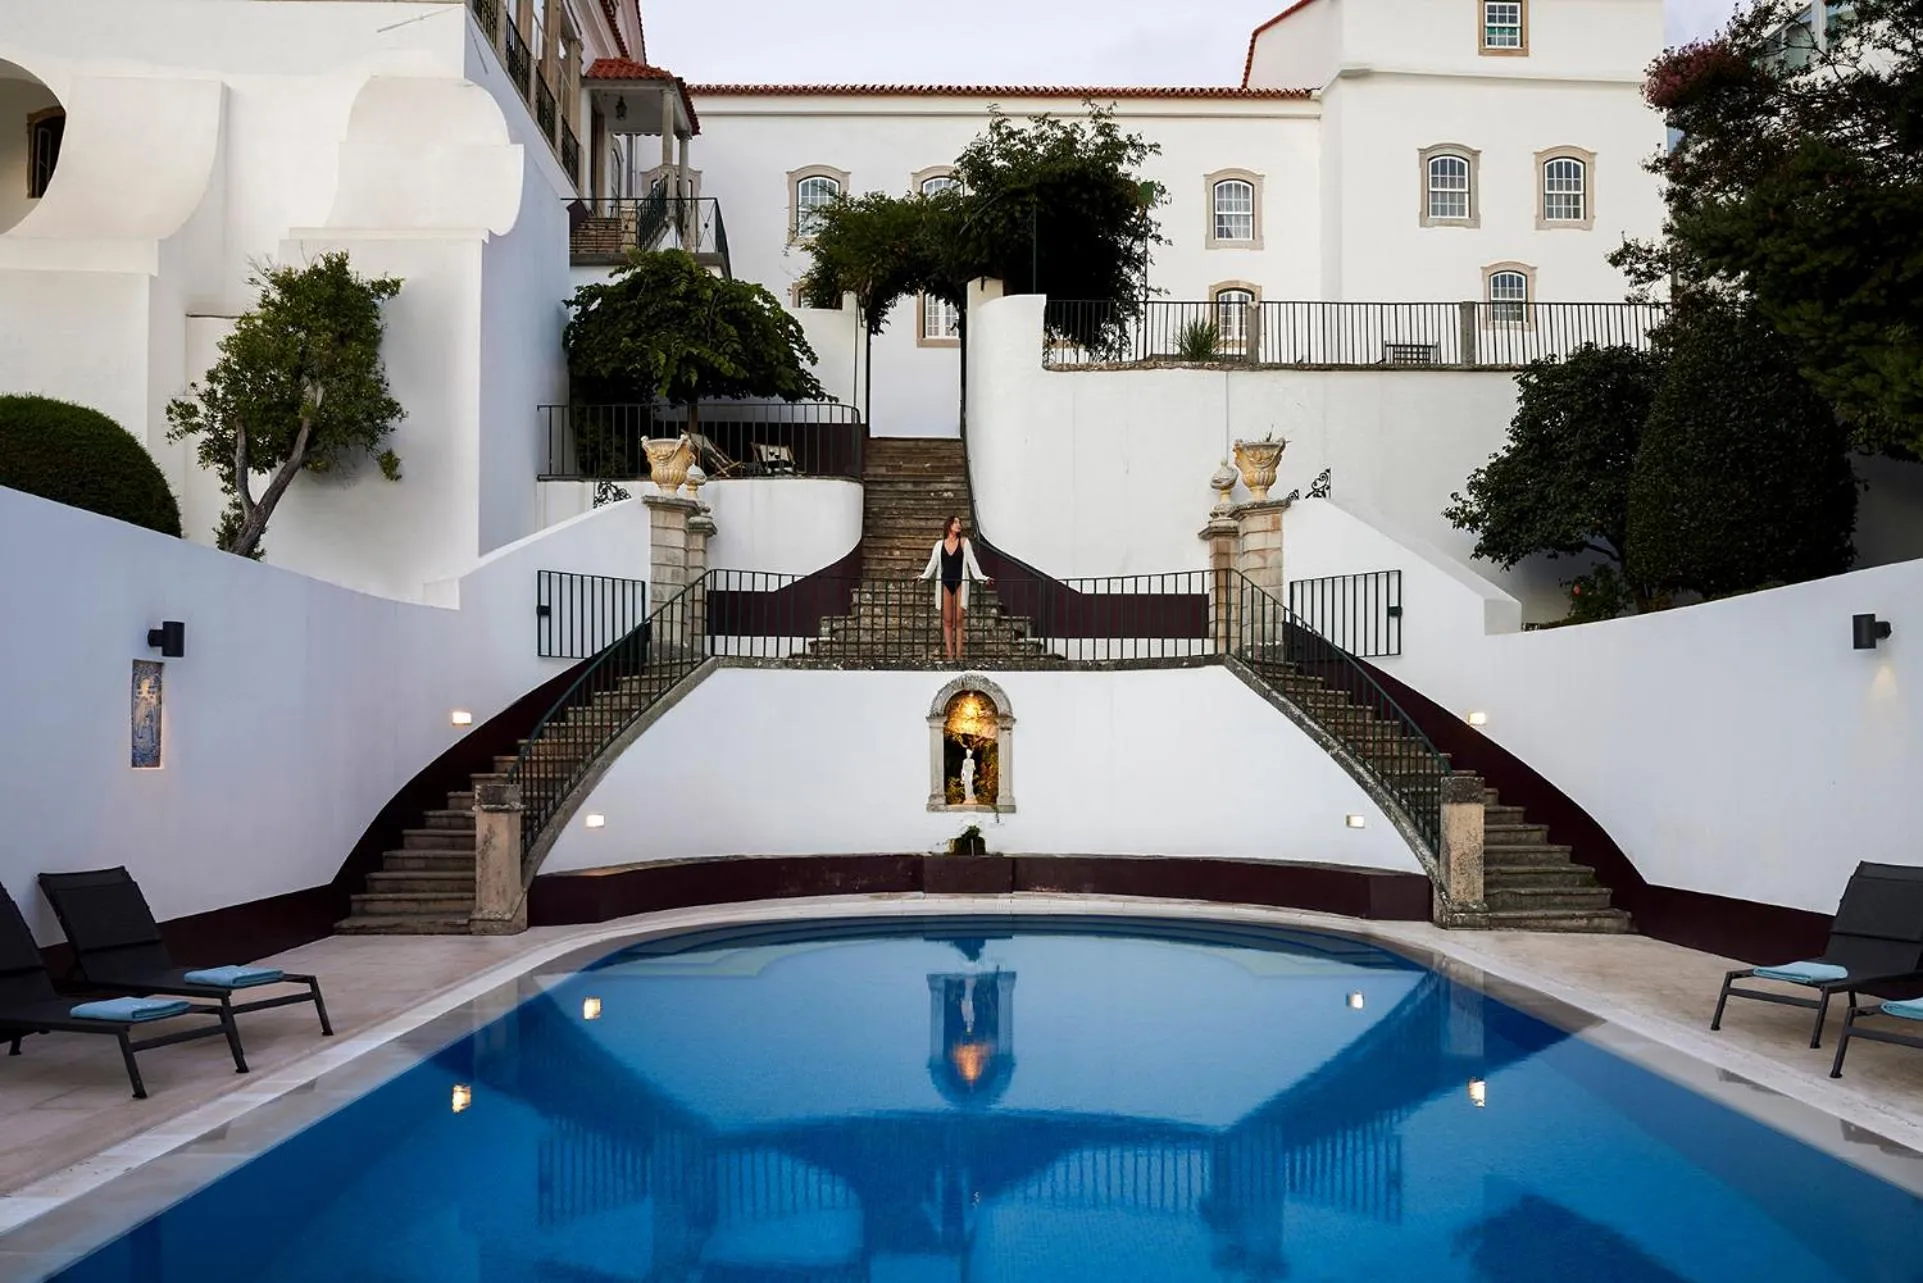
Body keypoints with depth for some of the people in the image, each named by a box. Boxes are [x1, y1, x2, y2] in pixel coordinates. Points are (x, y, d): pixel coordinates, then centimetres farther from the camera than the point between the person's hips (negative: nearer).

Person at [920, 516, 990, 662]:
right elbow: (932, 563, 11)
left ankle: (958, 655, -4)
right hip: (944, 584, 1)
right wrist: (923, 576, -1)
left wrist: (982, 578, -2)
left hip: (960, 584, -1)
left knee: (958, 621, -3)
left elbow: (972, 563, 5)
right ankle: (949, 655, 1)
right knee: (947, 621, 0)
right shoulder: (940, 544, 9)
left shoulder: (964, 543, 6)